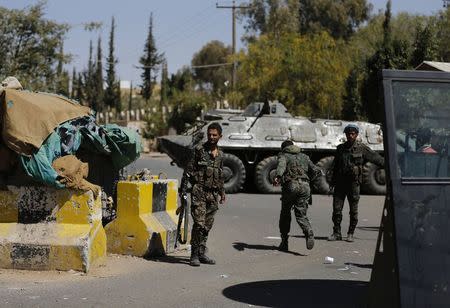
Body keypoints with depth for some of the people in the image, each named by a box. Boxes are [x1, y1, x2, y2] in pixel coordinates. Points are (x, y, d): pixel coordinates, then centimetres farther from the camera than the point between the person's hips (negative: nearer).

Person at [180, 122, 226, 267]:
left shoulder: (220, 155, 14)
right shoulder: (199, 150, -4)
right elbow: (188, 171, -5)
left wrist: (222, 192, 23)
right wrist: (183, 189, -10)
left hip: (213, 195, 6)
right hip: (199, 191, -6)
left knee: (208, 225, 8)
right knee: (199, 224, -12)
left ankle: (202, 253, 17)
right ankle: (194, 255, -6)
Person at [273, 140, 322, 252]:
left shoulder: (283, 155, 12)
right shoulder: (304, 156, 25)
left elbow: (281, 165, -12)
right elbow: (315, 171, 15)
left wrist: (278, 176, -31)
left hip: (290, 186, -3)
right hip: (304, 186, 3)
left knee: (285, 213, 14)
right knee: (301, 215, 4)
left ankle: (284, 242, 16)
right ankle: (309, 233, -25)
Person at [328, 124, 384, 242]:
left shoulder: (361, 148, -1)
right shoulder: (340, 148, 10)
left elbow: (377, 158, 1)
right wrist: (332, 184, 15)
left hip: (353, 183, -3)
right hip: (340, 183, 3)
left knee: (353, 211, 2)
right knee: (337, 209, 0)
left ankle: (350, 234, 14)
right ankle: (336, 233, 9)